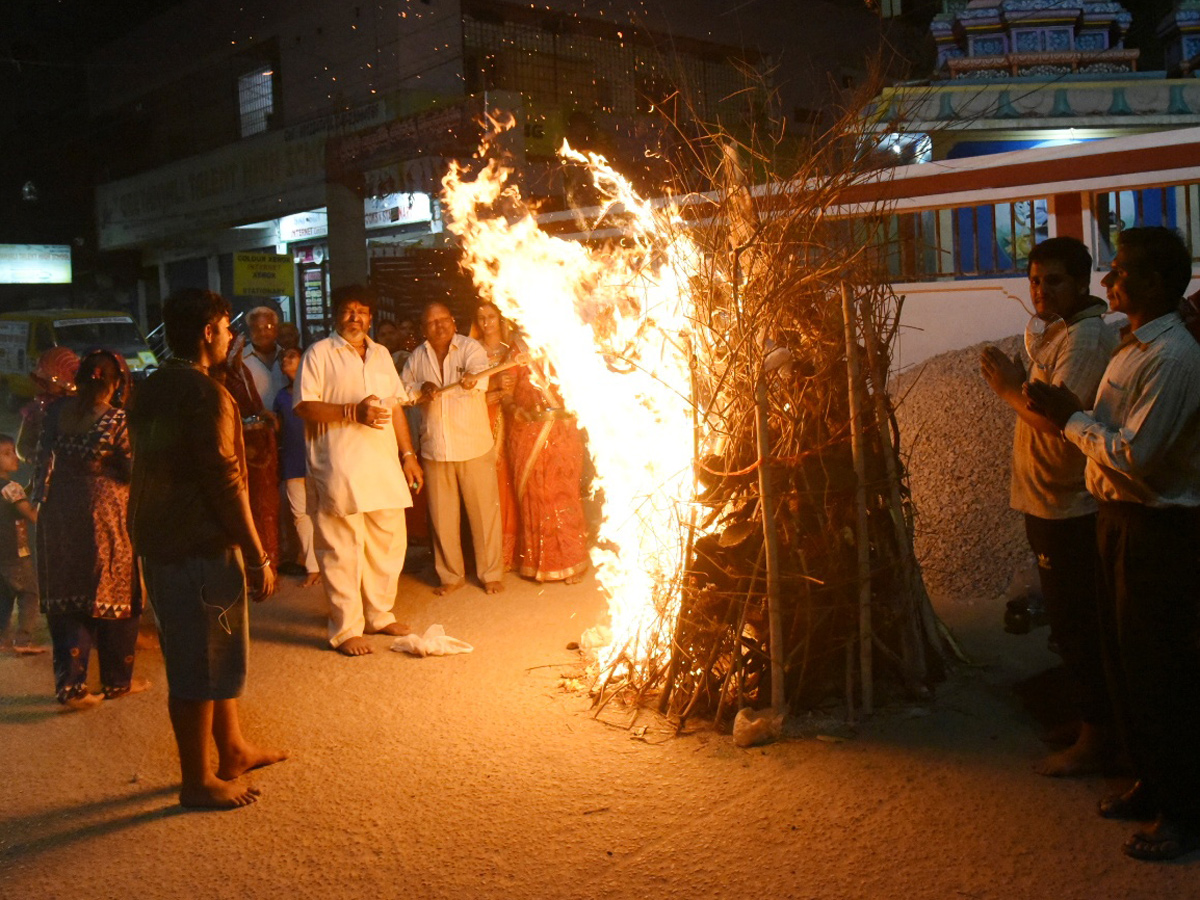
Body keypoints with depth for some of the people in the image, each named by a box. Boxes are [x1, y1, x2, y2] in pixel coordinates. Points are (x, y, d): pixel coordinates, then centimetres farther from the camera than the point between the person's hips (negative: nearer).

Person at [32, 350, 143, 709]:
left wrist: (39, 498, 15)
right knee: (115, 595, 10)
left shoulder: (58, 411, -1)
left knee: (65, 597, 11)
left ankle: (70, 683, 7)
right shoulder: (117, 420, -15)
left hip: (60, 514, 4)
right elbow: (134, 471, -10)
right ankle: (117, 680, 20)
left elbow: (42, 458, 3)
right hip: (106, 514, -4)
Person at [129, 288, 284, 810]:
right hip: (198, 547, -10)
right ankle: (197, 782, 13)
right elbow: (225, 483, -21)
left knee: (216, 653, 20)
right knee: (200, 665, 1)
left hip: (159, 539, 10)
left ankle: (233, 750, 33)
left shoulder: (151, 390, 11)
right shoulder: (205, 395, -19)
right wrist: (258, 558, -15)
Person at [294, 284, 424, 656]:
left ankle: (379, 615, 27)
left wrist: (408, 454, 15)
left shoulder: (381, 354, 19)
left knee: (389, 541, 11)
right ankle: (346, 629, 7)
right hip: (340, 468, -6)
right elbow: (305, 406, -9)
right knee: (342, 549, -2)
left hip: (384, 463, 6)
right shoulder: (319, 354, 0)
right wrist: (353, 412, -17)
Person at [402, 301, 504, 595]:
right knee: (442, 515, 8)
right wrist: (420, 391, -11)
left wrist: (472, 380, -47)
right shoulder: (416, 358, 11)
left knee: (484, 511, 1)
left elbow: (479, 373, -23)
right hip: (435, 447, 4)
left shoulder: (470, 347, -4)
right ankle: (451, 575, 21)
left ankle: (491, 573, 13)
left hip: (474, 446, -3)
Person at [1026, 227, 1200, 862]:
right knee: (1122, 658, 18)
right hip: (1119, 517, 10)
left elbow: (1136, 454, -25)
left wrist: (1069, 417, -16)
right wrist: (1065, 409, 0)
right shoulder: (1132, 347, 11)